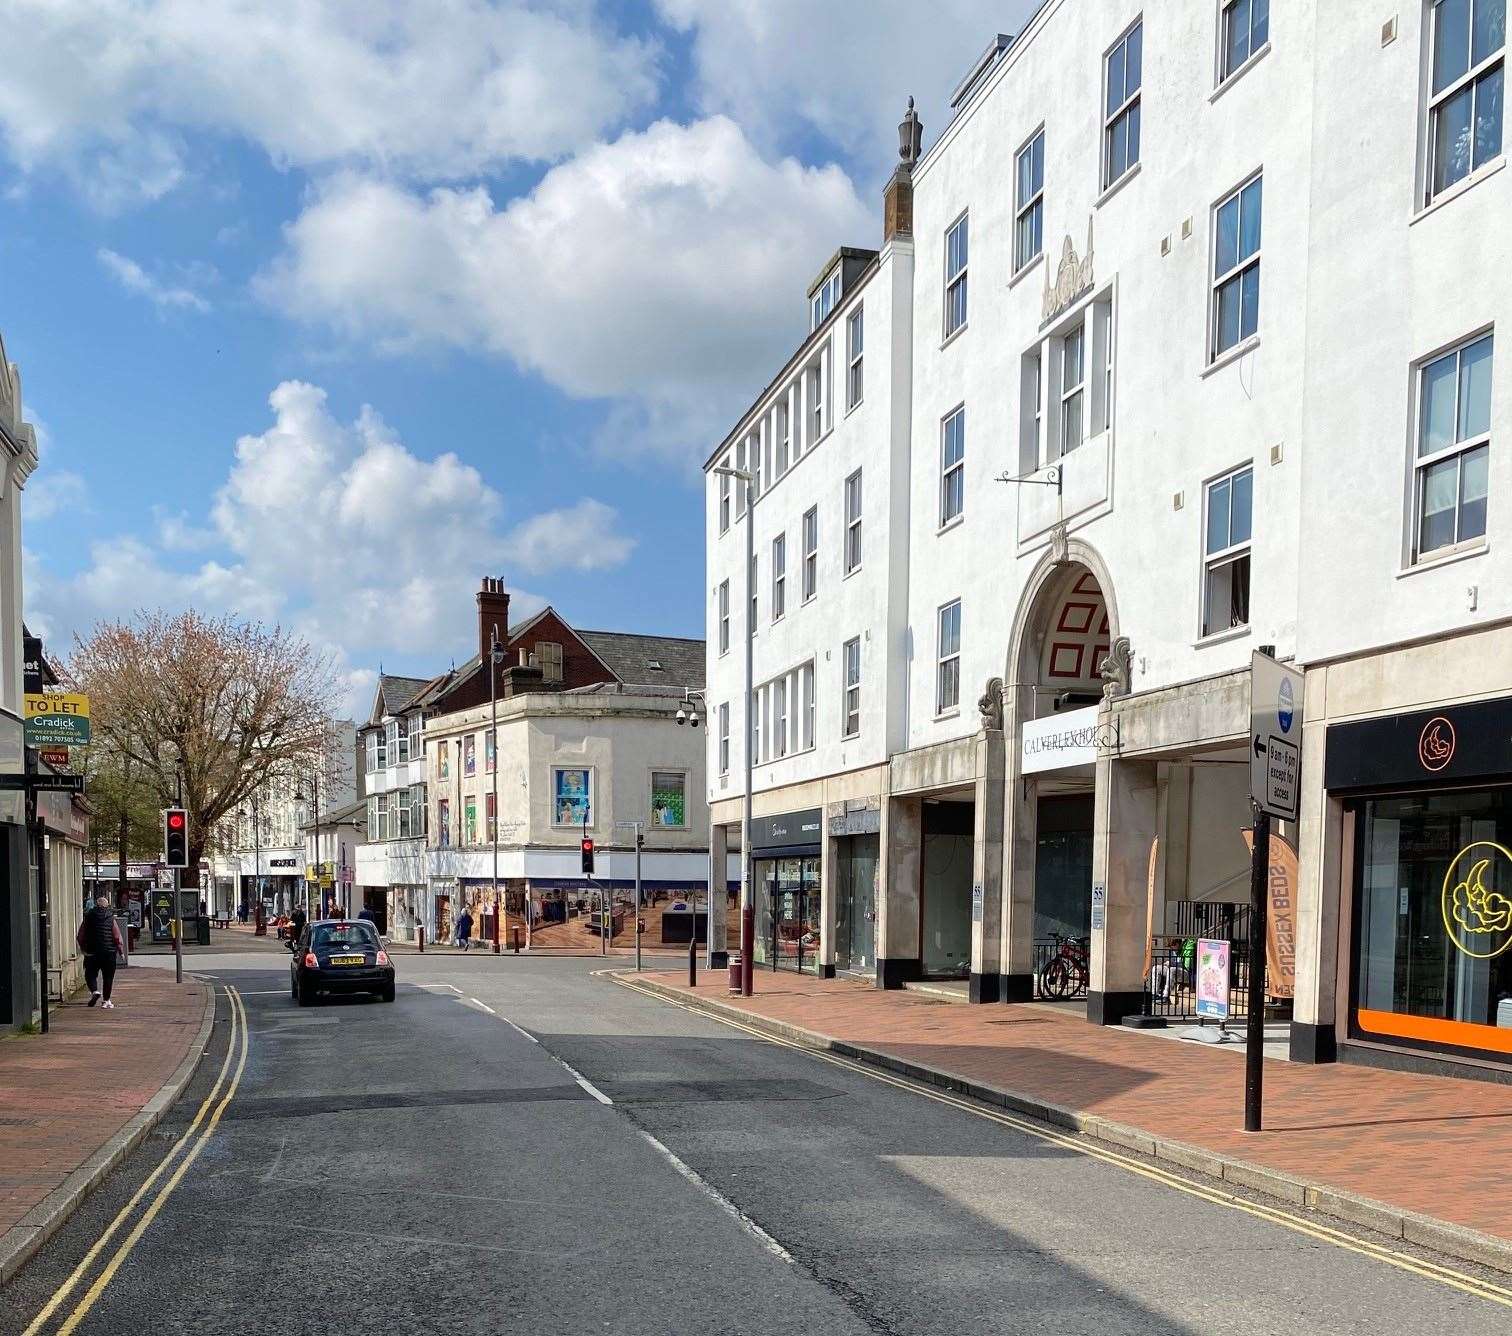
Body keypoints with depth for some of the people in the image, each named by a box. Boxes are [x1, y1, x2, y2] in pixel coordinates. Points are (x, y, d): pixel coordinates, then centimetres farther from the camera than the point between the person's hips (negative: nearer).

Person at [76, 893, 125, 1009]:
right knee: (108, 977, 7)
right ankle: (107, 1001, 7)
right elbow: (117, 937, -6)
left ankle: (94, 991, -14)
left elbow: (80, 937, 4)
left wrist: (83, 949, 19)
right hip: (109, 952, -1)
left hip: (92, 953, 1)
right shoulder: (111, 919, -4)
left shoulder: (88, 918, 0)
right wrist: (121, 951, 5)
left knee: (90, 974, 12)